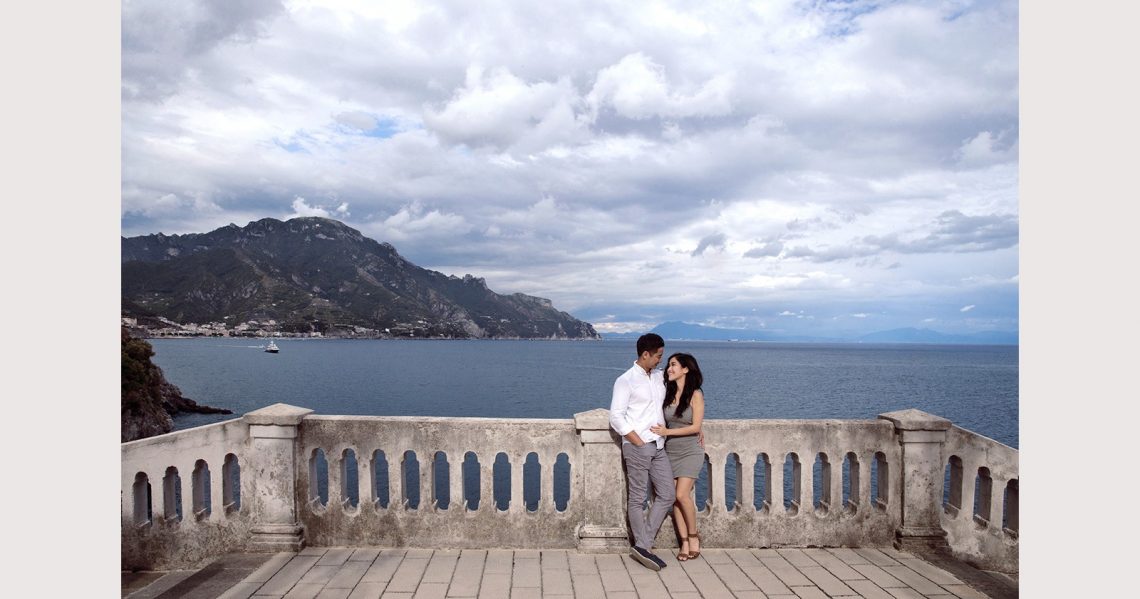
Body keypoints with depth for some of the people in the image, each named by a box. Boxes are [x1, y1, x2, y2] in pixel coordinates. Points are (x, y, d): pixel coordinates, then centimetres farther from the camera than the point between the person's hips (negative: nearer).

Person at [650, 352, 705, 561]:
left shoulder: (695, 395, -8)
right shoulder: (668, 393, 6)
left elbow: (696, 426, -13)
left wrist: (668, 432, -17)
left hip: (690, 451, -5)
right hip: (670, 451, 5)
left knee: (682, 495, -15)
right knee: (674, 498, 0)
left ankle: (693, 536, 7)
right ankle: (685, 543, 10)